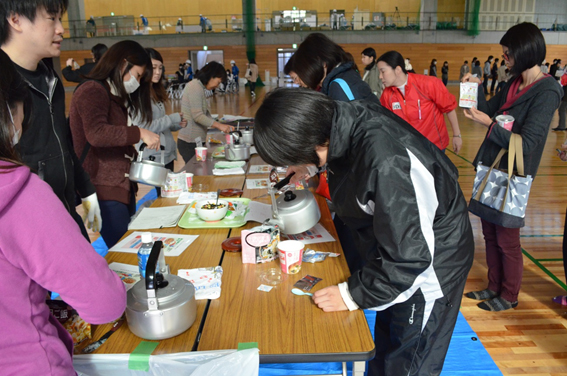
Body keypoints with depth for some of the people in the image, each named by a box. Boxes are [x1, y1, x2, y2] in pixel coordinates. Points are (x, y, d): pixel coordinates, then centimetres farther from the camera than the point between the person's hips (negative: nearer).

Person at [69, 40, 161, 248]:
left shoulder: (115, 96, 22)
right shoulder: (92, 91, -9)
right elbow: (96, 133, -26)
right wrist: (139, 133, -25)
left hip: (122, 187, 10)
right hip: (104, 191, -10)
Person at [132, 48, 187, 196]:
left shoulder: (156, 92, 15)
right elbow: (140, 128, -19)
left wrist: (177, 125, 1)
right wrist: (171, 119, -14)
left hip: (167, 155, 8)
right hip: (152, 158, -8)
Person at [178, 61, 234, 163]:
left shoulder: (199, 87, 17)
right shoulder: (195, 87, -13)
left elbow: (204, 115, 16)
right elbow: (197, 116, -20)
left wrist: (223, 127, 9)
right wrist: (219, 126, -17)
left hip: (195, 141, 9)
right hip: (190, 143, -9)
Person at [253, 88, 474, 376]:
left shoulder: (384, 163, -39)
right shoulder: (347, 115, -13)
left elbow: (410, 256, -31)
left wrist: (352, 294, -22)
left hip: (431, 262, -8)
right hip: (400, 245, 8)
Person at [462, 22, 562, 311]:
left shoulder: (546, 92, -18)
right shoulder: (513, 84, 6)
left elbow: (527, 143, -22)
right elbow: (489, 111, 16)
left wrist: (489, 124, -23)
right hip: (492, 168, 8)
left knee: (506, 239, 6)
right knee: (490, 233, 17)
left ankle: (509, 296, 25)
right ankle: (494, 287, 33)